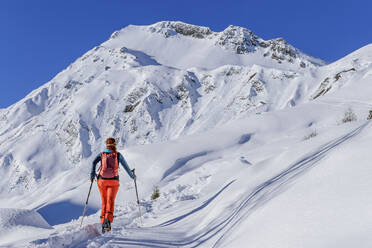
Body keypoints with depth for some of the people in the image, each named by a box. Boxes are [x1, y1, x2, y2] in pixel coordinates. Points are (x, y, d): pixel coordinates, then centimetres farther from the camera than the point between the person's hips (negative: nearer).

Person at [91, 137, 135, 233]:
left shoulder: (101, 154, 8)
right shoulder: (118, 155, 5)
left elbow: (94, 162, -8)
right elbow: (126, 166, 9)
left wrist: (92, 175, -4)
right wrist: (132, 176, 22)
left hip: (102, 180, 2)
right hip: (113, 181, -2)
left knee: (104, 202, 13)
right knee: (110, 201, -11)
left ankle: (103, 222, 7)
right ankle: (108, 219, -34)